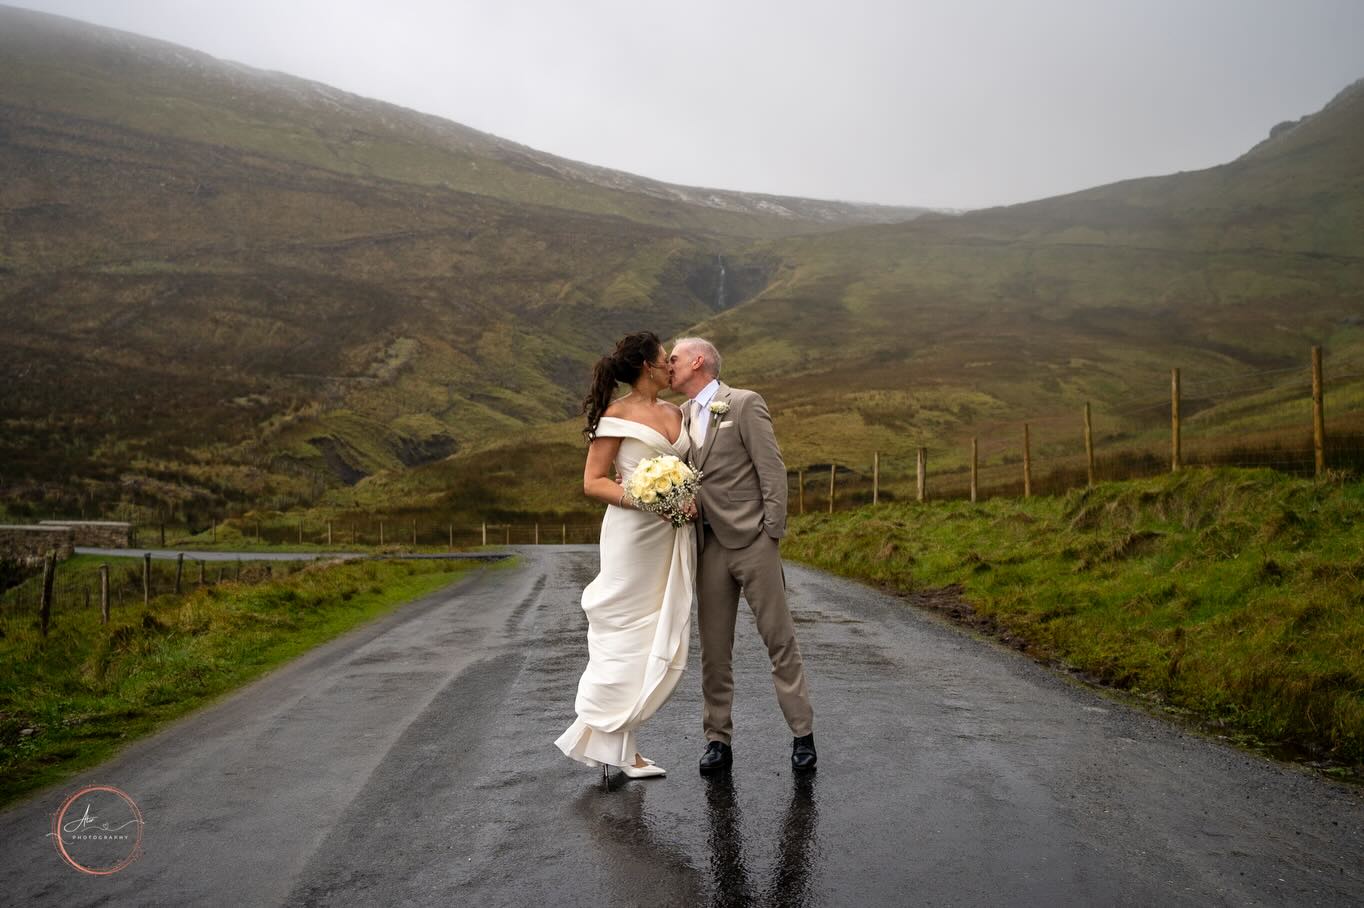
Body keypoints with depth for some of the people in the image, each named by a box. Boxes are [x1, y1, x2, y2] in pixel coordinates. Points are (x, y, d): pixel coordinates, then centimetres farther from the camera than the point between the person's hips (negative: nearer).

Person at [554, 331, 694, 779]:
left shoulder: (674, 412, 14)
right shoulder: (616, 416, -5)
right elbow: (593, 482, -7)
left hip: (673, 536, 7)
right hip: (632, 535, -7)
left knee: (664, 641, 5)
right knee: (627, 637, -1)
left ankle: (622, 744, 15)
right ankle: (605, 740, 13)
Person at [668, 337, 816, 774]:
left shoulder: (745, 403, -4)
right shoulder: (680, 417, 14)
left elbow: (773, 470, -8)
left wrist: (772, 533, -11)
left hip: (750, 541, -5)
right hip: (708, 546, 5)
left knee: (780, 640, 2)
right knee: (714, 650, 8)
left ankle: (802, 734, 13)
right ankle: (718, 739, 18)